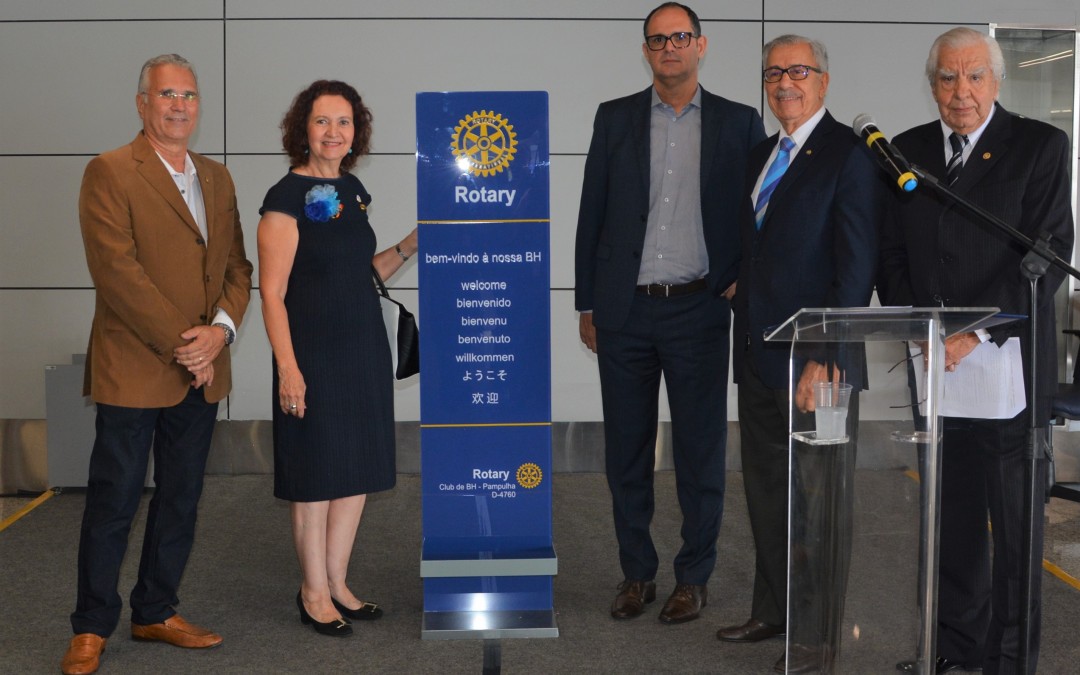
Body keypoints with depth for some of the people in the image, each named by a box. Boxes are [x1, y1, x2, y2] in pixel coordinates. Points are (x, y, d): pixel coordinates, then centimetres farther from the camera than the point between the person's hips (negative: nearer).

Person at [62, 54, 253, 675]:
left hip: (202, 370, 6)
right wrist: (179, 344, -15)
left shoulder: (217, 178, 14)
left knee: (181, 500, 13)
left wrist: (221, 329, -6)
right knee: (114, 502, 3)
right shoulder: (110, 173, -6)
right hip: (133, 369, -6)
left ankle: (156, 612, 27)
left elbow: (237, 265, 13)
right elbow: (116, 269, -15)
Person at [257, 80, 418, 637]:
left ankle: (336, 584, 26)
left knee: (358, 472, 12)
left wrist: (409, 246, 7)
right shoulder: (287, 198, -10)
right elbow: (272, 294, -14)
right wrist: (287, 367, -20)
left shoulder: (353, 189, 11)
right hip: (313, 354, -7)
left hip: (363, 349, 7)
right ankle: (314, 593, 18)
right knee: (315, 475, 3)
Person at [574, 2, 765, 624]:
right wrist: (586, 304, 5)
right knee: (626, 450, 8)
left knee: (701, 451, 4)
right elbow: (592, 214, 7)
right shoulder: (615, 118, 7)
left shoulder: (740, 123, 5)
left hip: (698, 310, -1)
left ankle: (694, 578, 19)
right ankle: (638, 573, 22)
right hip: (625, 311, 2)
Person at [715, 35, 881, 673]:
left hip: (818, 361, -8)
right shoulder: (762, 156, 15)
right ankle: (773, 611, 31)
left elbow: (857, 267, -15)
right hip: (760, 357, 8)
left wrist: (825, 358, -21)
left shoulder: (849, 155, -9)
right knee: (767, 491, 16)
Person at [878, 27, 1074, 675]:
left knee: (1016, 519, 3)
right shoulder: (909, 149, 11)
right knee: (951, 515, 10)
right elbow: (892, 254, 13)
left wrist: (975, 335, -16)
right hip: (934, 364, 4)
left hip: (1009, 363, -3)